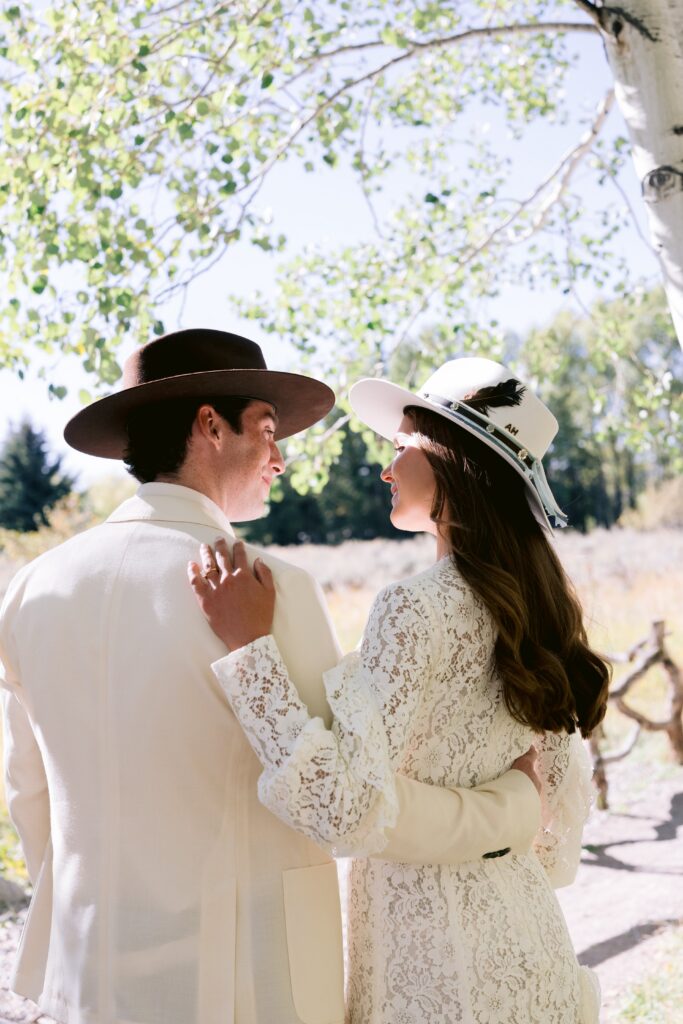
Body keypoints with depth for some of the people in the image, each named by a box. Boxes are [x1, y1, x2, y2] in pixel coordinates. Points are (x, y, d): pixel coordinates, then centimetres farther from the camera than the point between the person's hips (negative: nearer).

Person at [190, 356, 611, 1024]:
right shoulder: (537, 605, 1)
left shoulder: (416, 610, -22)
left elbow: (347, 815, -30)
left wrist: (251, 647, -28)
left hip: (430, 954, -7)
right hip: (522, 935, 7)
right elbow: (565, 801, 9)